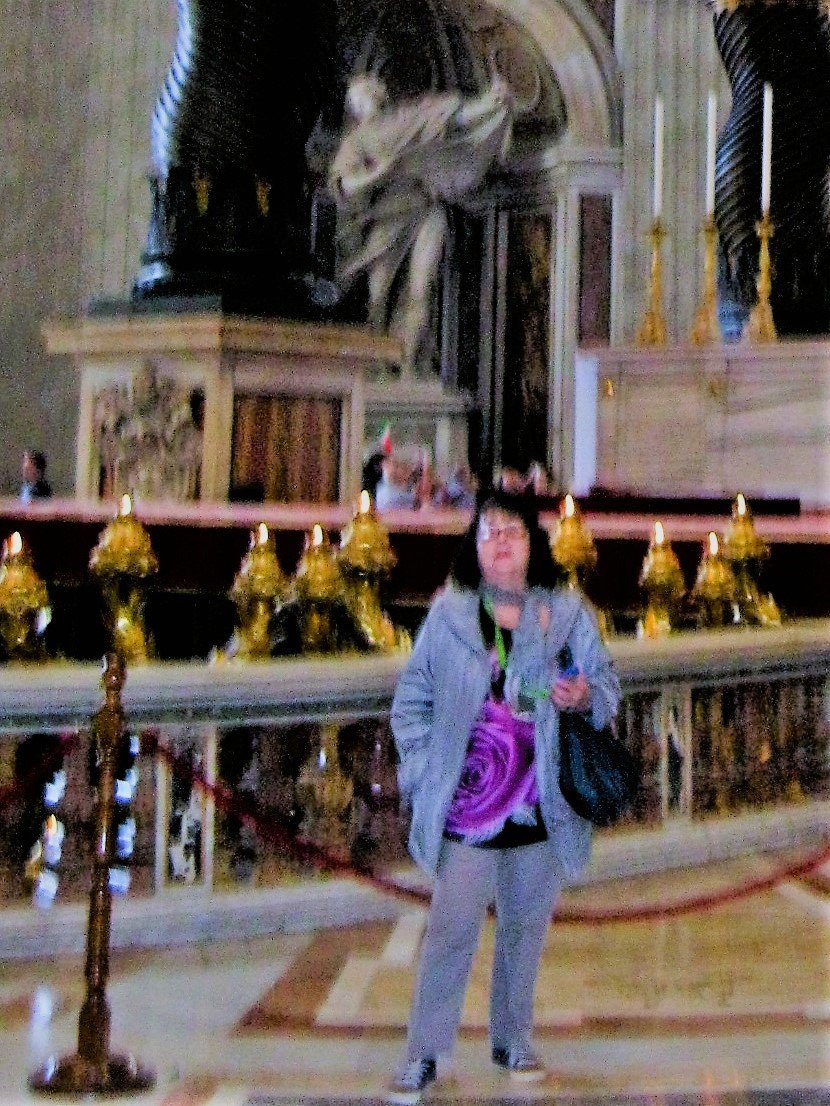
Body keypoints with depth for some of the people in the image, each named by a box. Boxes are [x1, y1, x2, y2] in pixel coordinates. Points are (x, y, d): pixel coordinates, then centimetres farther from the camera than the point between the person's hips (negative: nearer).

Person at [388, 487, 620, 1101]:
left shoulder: (568, 613, 3)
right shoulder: (448, 614, 1)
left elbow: (609, 682, 10)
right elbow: (411, 698, 6)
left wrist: (587, 696, -13)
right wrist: (421, 768, -3)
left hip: (543, 808, 2)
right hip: (468, 804, -2)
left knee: (526, 928, 13)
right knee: (452, 930, -2)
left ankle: (513, 1040, 29)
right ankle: (424, 1055, 7)